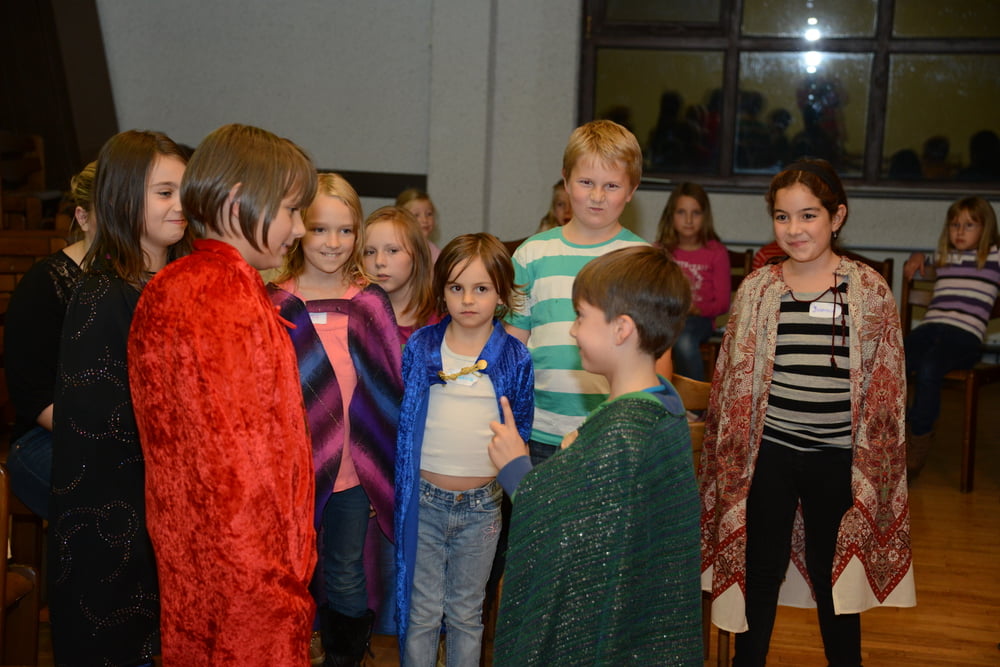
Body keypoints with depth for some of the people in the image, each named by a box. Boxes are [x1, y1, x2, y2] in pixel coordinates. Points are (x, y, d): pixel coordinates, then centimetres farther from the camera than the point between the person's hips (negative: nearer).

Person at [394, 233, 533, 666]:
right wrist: (394, 487, 5)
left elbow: (520, 431, 7)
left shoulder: (515, 358, -3)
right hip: (424, 498, 0)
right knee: (422, 613, 9)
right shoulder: (419, 348, -2)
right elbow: (400, 422, 5)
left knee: (466, 614, 14)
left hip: (482, 504, 0)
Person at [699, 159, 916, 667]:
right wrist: (729, 460, 5)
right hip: (768, 454, 1)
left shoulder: (870, 291, -4)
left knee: (835, 578, 13)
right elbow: (732, 380, 5)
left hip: (837, 458, -1)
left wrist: (871, 465, -1)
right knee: (759, 573, 13)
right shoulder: (757, 288, 0)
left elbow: (885, 388, 0)